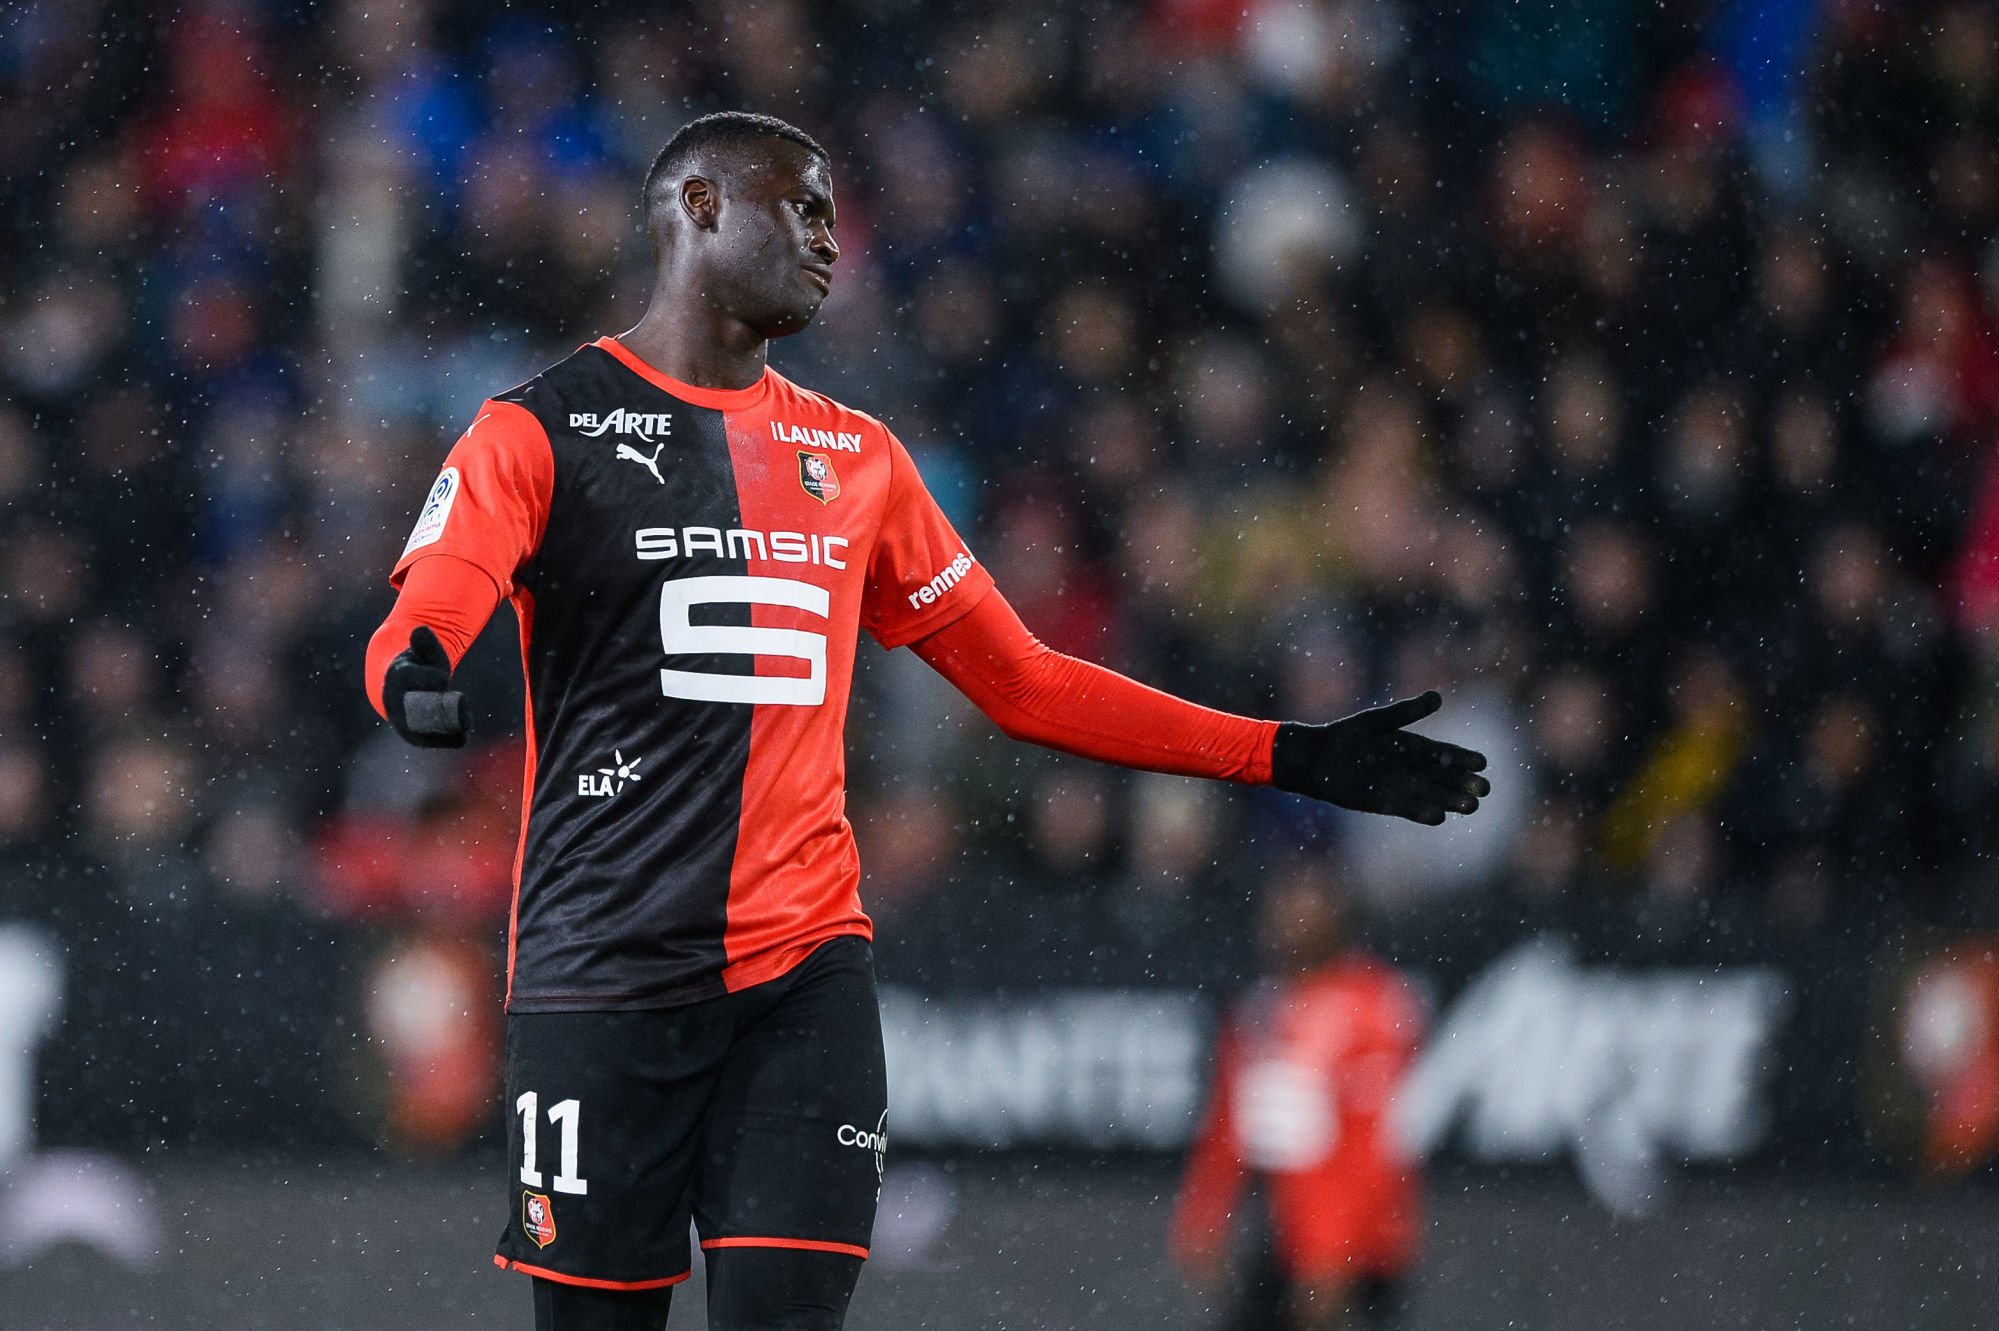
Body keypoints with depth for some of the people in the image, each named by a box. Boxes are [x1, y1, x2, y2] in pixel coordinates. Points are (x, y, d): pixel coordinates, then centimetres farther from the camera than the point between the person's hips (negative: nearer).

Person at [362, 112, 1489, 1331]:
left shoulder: (854, 459, 16)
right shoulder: (542, 431, 0)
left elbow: (1023, 681, 21)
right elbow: (421, 622, -15)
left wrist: (1289, 759, 16)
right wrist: (416, 675, -41)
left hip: (805, 969, 3)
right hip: (606, 980, -3)